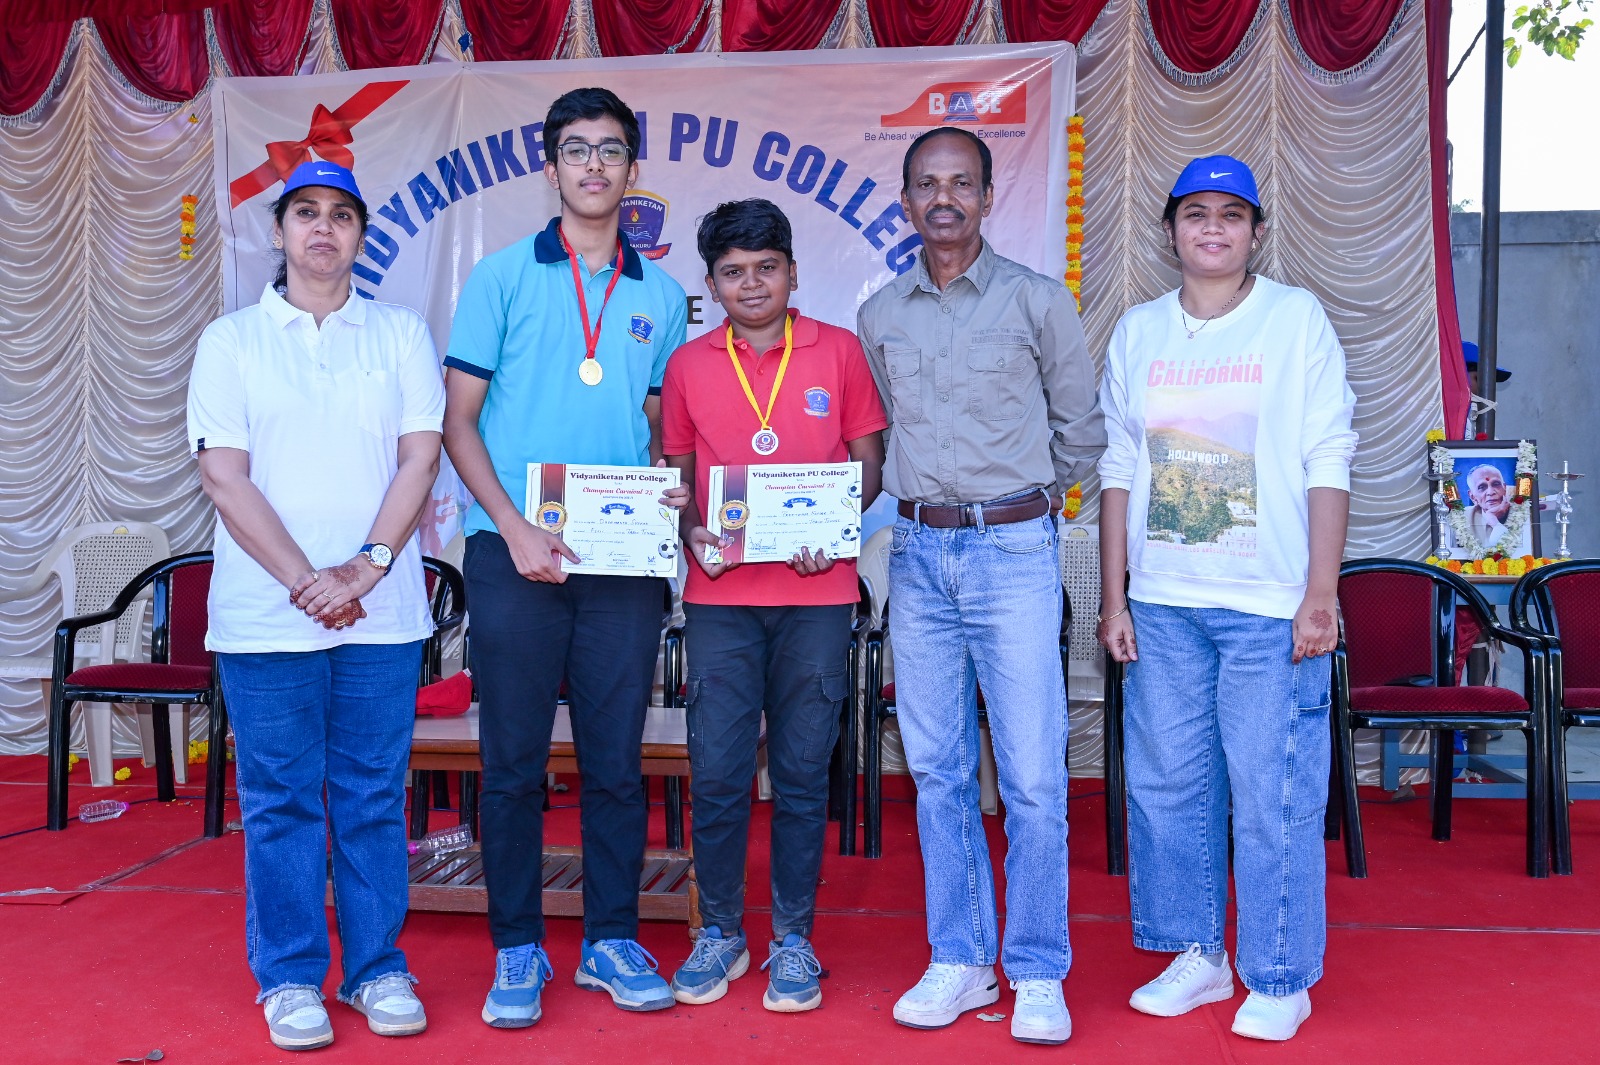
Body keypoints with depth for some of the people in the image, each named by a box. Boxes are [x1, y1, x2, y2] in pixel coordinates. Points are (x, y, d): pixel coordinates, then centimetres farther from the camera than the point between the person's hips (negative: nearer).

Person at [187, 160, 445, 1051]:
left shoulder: (402, 334, 9)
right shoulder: (231, 340, 7)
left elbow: (421, 456, 1)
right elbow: (225, 475, -2)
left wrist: (366, 568, -11)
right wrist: (305, 581, -11)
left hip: (382, 613, 1)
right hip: (267, 615, 0)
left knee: (374, 795, 7)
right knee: (280, 801, 5)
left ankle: (379, 969, 19)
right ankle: (291, 978, 18)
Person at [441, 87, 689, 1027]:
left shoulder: (662, 295, 11)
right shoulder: (503, 277, 4)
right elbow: (459, 424, 1)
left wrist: (670, 491, -5)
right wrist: (515, 527, -12)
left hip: (623, 557, 2)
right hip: (515, 552, -2)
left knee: (617, 760, 7)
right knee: (515, 762, 4)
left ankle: (613, 939, 21)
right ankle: (519, 949, 17)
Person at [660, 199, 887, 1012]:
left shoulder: (839, 352, 5)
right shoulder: (688, 365, 8)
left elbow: (869, 463, 7)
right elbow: (676, 474, 13)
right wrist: (691, 532, -7)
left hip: (815, 592, -1)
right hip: (721, 593, 1)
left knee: (803, 773, 5)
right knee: (716, 772, 1)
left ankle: (794, 940, 19)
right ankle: (719, 934, 19)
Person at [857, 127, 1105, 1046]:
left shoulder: (1038, 300, 0)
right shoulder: (881, 315, 10)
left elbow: (1083, 429, 8)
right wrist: (926, 498, 13)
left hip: (1014, 553, -3)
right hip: (919, 555, 4)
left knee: (1033, 777, -3)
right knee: (938, 772, 8)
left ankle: (1039, 975, 10)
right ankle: (960, 961, 20)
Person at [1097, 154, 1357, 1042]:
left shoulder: (1297, 318, 1)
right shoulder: (1137, 332, 10)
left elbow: (1329, 462, -3)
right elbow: (1118, 468, 10)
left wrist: (1321, 595, -8)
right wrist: (1113, 595, 7)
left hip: (1270, 603, -3)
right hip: (1163, 602, 4)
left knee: (1273, 794, 0)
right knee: (1167, 782, 9)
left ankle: (1278, 980, 16)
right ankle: (1195, 955, 25)